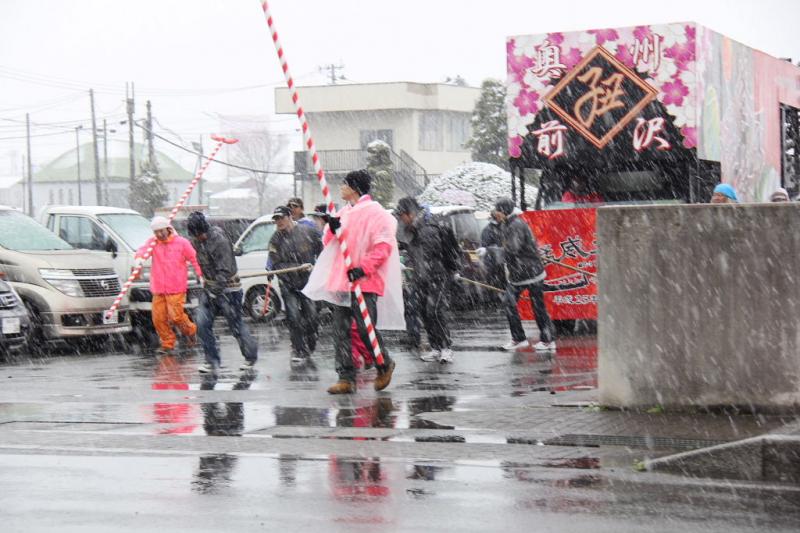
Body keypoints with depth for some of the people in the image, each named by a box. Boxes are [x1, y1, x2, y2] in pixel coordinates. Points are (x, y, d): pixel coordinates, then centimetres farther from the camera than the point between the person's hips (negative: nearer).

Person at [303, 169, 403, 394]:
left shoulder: (375, 213, -6)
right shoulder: (344, 213, 18)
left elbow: (384, 246, -12)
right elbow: (328, 242, 22)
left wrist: (364, 268, -20)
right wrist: (333, 229, 0)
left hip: (366, 282, -8)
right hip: (342, 280, 8)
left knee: (366, 328, -9)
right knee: (341, 330, 2)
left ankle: (384, 365, 16)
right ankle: (346, 378, 2)